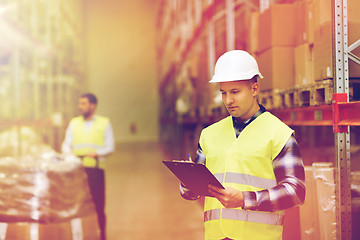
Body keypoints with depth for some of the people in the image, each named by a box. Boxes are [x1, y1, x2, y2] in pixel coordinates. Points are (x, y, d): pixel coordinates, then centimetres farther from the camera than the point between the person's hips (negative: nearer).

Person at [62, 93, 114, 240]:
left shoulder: (104, 123, 7)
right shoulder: (74, 123, 15)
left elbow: (110, 147, 1)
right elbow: (66, 144, 11)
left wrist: (96, 153, -17)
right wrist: (68, 152, -12)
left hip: (96, 168, -2)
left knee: (98, 204, -2)